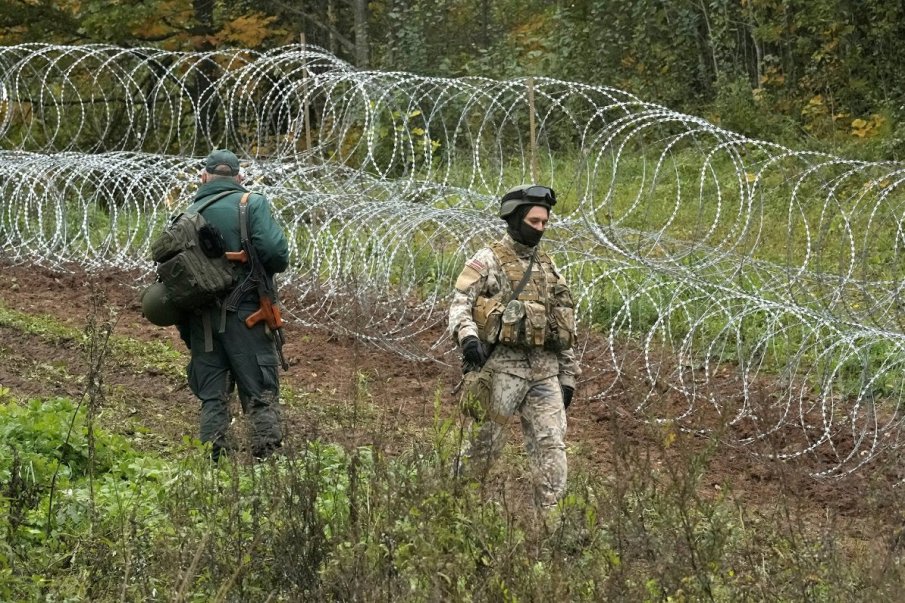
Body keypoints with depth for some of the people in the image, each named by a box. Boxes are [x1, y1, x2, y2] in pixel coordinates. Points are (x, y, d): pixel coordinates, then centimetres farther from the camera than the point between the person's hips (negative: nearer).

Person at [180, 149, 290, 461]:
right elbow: (274, 251, -16)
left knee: (211, 394, 10)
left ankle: (215, 455, 6)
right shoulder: (253, 204, -3)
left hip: (201, 319, 4)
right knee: (260, 392, 0)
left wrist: (185, 330, 14)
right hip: (245, 315, -3)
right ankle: (269, 452, -8)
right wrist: (276, 264, 9)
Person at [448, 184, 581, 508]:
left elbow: (563, 323, 21)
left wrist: (568, 376, 16)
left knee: (551, 446, -4)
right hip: (503, 366, -5)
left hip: (545, 370, 5)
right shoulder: (488, 260, 1)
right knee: (485, 444, -2)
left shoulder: (547, 266, 19)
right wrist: (468, 336, -28)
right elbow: (459, 303, -8)